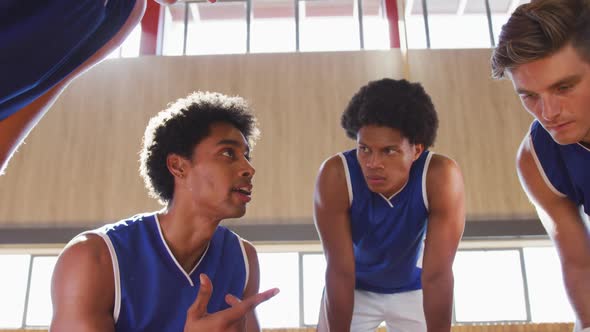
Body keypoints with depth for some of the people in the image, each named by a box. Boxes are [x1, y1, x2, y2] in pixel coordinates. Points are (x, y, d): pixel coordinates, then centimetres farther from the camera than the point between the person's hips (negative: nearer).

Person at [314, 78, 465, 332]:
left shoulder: (441, 177, -32)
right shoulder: (336, 175, -32)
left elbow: (438, 275, -30)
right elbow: (340, 270, -28)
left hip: (413, 289, 0)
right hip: (355, 288, 0)